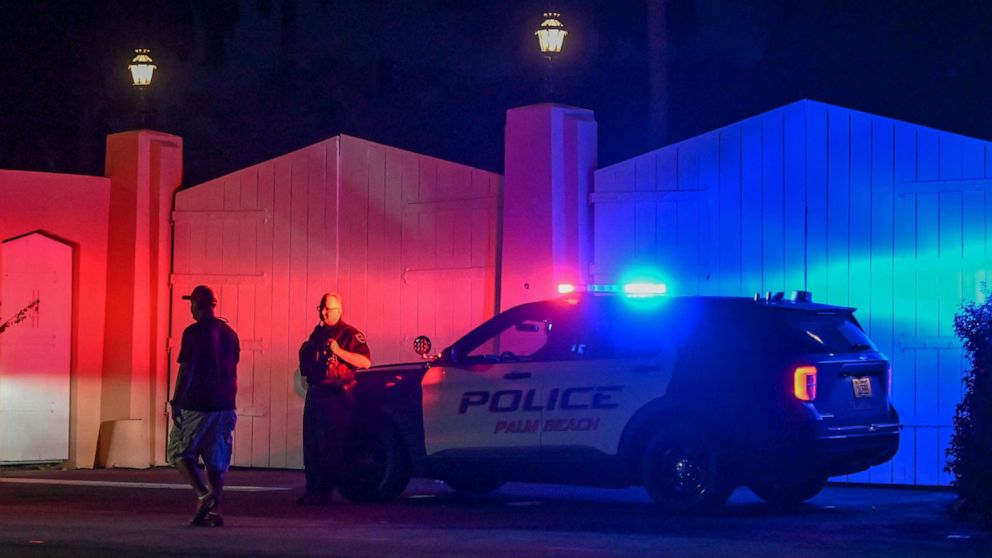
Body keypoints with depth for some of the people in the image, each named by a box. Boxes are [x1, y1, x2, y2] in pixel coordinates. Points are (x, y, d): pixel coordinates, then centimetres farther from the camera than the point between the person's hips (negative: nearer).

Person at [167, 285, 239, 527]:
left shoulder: (194, 332, -10)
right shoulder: (229, 333, 12)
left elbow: (186, 370, -14)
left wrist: (176, 402, -9)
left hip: (196, 406, -6)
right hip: (224, 406, 6)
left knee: (180, 452, 4)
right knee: (216, 460, 8)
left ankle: (203, 494, -15)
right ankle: (214, 510, 4)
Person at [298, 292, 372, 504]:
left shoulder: (349, 334, -5)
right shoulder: (318, 332, 18)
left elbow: (365, 362, -17)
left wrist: (338, 351, -23)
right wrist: (305, 353, 12)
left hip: (336, 396, -8)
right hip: (315, 394, 8)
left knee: (331, 446, -7)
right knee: (311, 443, 9)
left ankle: (324, 491, -5)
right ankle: (312, 488, 16)